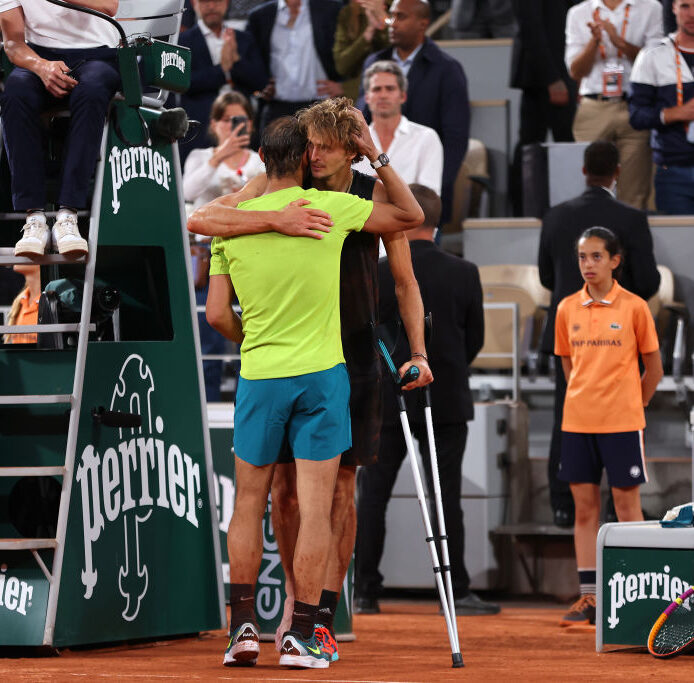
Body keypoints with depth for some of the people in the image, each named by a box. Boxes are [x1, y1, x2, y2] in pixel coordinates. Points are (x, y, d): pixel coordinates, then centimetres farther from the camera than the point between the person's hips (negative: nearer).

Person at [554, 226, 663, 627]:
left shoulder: (634, 307, -5)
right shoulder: (568, 309, 6)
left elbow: (653, 369, 3)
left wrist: (629, 404, 3)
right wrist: (586, 401, 11)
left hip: (622, 424, -4)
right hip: (577, 422, 4)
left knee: (627, 506, 0)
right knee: (585, 507, 5)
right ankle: (589, 596, 8)